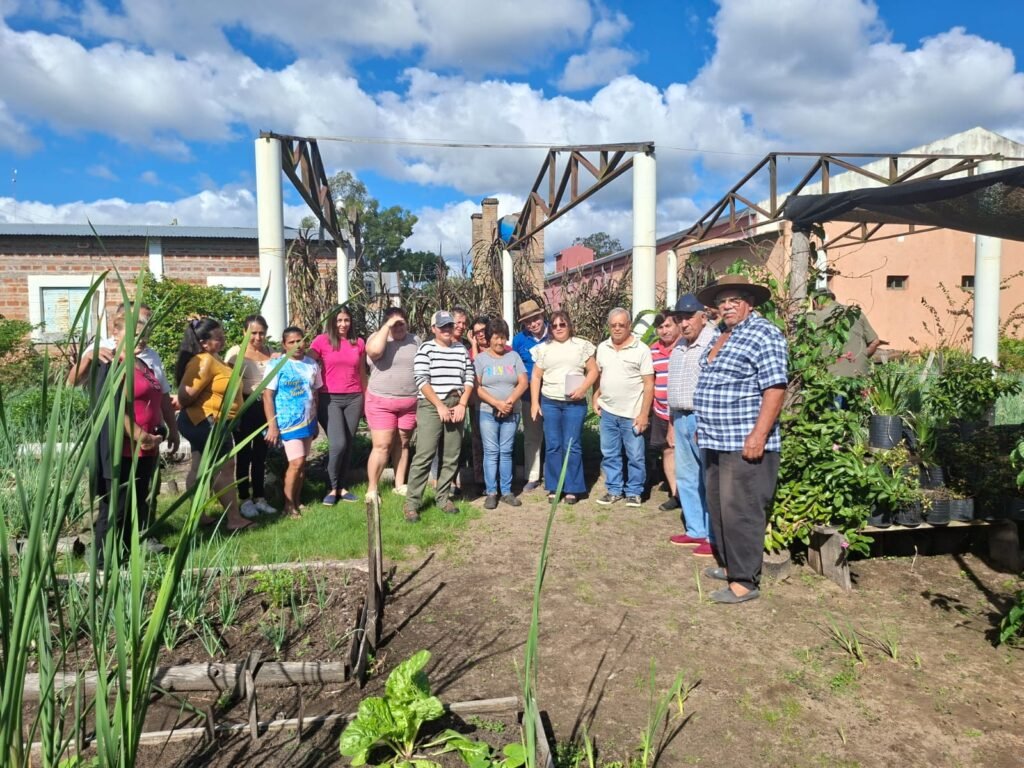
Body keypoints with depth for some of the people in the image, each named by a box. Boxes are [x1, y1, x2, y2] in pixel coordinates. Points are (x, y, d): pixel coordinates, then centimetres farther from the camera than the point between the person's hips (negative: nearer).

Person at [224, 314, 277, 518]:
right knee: (244, 454, 5)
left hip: (265, 407, 4)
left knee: (261, 454, 12)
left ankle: (260, 498, 22)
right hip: (244, 407, -4)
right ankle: (245, 500, 14)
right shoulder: (236, 353, -6)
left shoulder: (271, 353, 6)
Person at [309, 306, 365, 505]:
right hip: (329, 399, -3)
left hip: (353, 399, 4)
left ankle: (342, 487, 19)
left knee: (348, 445, 7)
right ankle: (332, 488, 6)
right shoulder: (322, 341, -1)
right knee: (338, 444, -12)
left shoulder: (359, 343, 9)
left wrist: (367, 399, 17)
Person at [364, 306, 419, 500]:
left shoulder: (415, 341, 7)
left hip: (409, 403, 4)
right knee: (382, 446, -6)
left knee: (402, 443, 13)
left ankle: (400, 484, 25)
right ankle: (371, 489, 4)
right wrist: (387, 326, -21)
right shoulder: (377, 337, -3)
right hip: (381, 402, -4)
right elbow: (374, 351, -28)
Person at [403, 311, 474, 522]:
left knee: (451, 456, 7)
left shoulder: (462, 350, 12)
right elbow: (421, 381, -8)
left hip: (456, 407, 5)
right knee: (424, 456, -9)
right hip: (431, 407, -5)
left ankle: (443, 497, 19)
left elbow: (469, 379, 11)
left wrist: (462, 404, -2)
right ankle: (411, 502, -3)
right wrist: (440, 405, -13)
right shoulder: (425, 349, -1)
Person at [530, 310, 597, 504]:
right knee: (553, 446, 4)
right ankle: (554, 487, 13)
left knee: (572, 446, -2)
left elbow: (593, 370, 4)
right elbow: (536, 377, 8)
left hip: (575, 403, -2)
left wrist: (583, 388, -13)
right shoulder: (543, 348, 9)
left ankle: (572, 488, 7)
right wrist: (534, 403, 1)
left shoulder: (582, 345, 5)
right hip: (549, 403, 2)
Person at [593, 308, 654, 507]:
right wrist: (596, 397, 5)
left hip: (632, 414, -4)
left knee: (635, 456, 4)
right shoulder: (602, 348, 7)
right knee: (609, 454, 11)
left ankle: (634, 492, 17)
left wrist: (644, 414, -13)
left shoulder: (641, 349, -8)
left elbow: (649, 384, -9)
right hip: (608, 412, 5)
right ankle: (614, 490, 23)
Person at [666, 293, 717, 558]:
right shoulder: (678, 348, 17)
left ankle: (715, 538, 8)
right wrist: (672, 422, 23)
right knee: (686, 477, 14)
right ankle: (696, 531, 26)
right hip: (681, 418, 9)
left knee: (710, 480, -2)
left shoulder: (714, 343, -11)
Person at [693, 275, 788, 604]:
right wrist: (704, 427, 22)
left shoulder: (763, 334, -11)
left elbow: (775, 388, -19)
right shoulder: (721, 336, 16)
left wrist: (758, 435, -24)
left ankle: (745, 581, 5)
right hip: (716, 442, 9)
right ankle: (730, 564, 30)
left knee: (740, 512, -5)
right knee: (719, 508, 17)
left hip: (745, 444, -9)